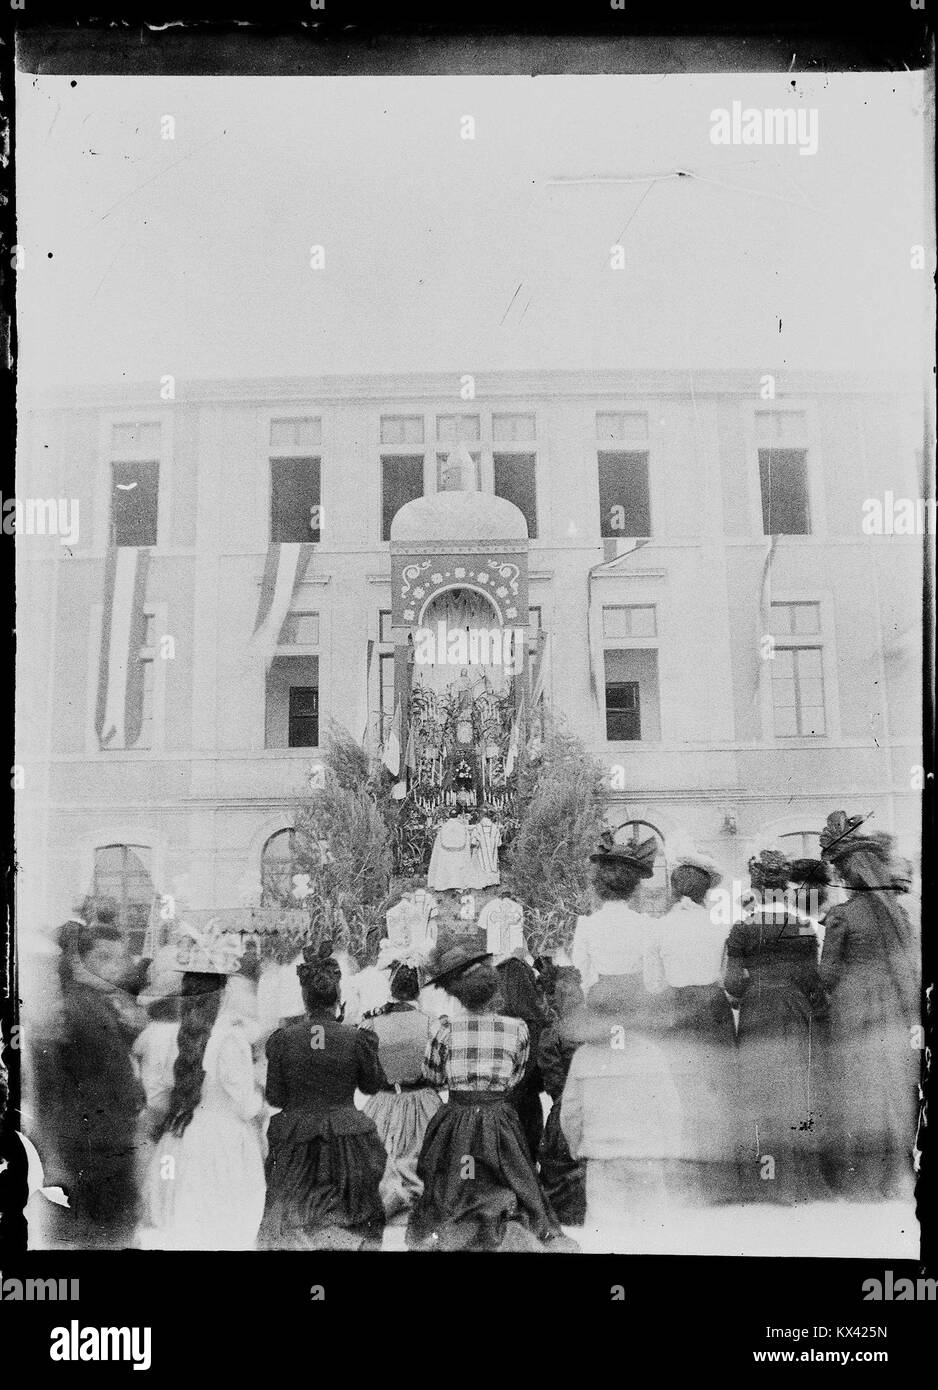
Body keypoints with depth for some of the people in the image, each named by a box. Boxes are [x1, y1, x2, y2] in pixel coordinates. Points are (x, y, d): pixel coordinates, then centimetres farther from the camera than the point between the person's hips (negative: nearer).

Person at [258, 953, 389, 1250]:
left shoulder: (281, 1039, -8)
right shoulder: (357, 1038, -10)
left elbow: (275, 1098, -2)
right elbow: (373, 1086, 4)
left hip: (295, 1141, 0)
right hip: (347, 1144, 0)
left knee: (289, 1230, 12)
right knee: (350, 1230, 11)